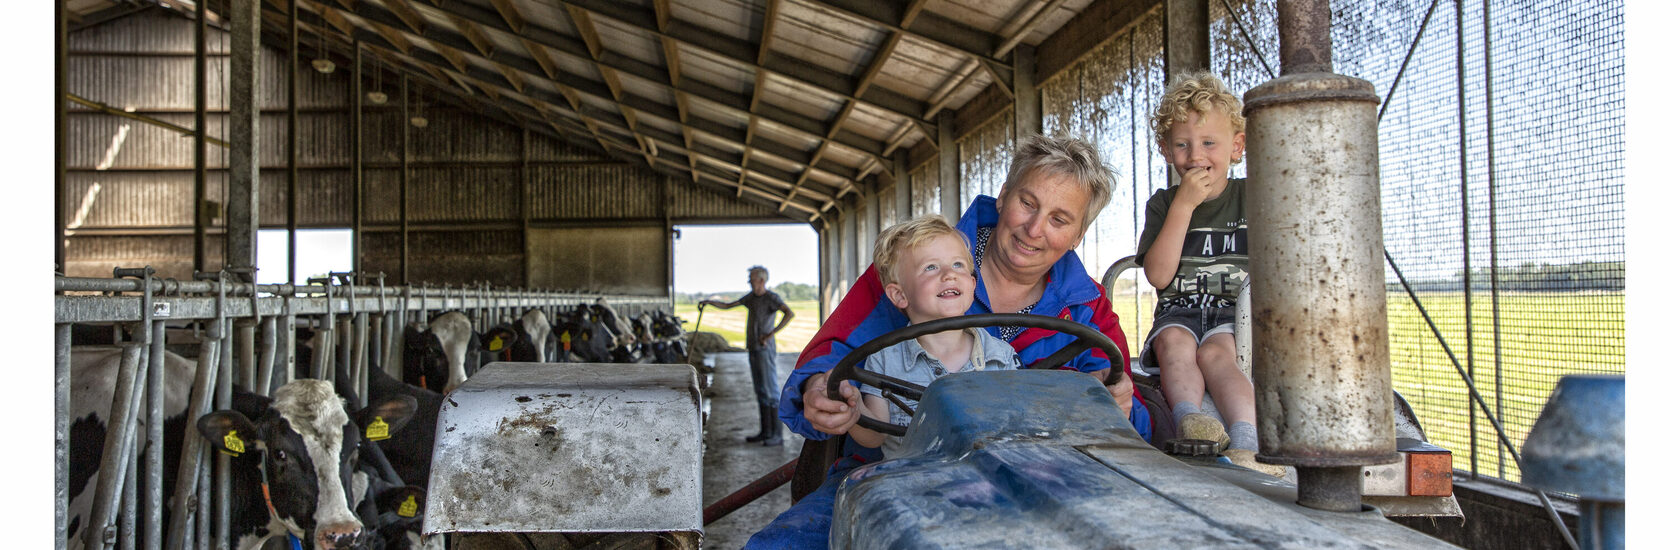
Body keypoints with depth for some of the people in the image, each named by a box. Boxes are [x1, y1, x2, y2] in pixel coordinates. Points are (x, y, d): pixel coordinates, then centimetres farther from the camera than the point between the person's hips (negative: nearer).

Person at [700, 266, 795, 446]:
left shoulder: (772, 298, -13)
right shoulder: (751, 297, 13)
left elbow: (790, 313, -30)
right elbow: (726, 306, 22)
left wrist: (770, 334, -30)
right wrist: (709, 302, 6)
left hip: (765, 351, -8)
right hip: (753, 350, 8)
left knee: (770, 392, -7)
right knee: (760, 391, 11)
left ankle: (776, 435, -4)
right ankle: (765, 431, 17)